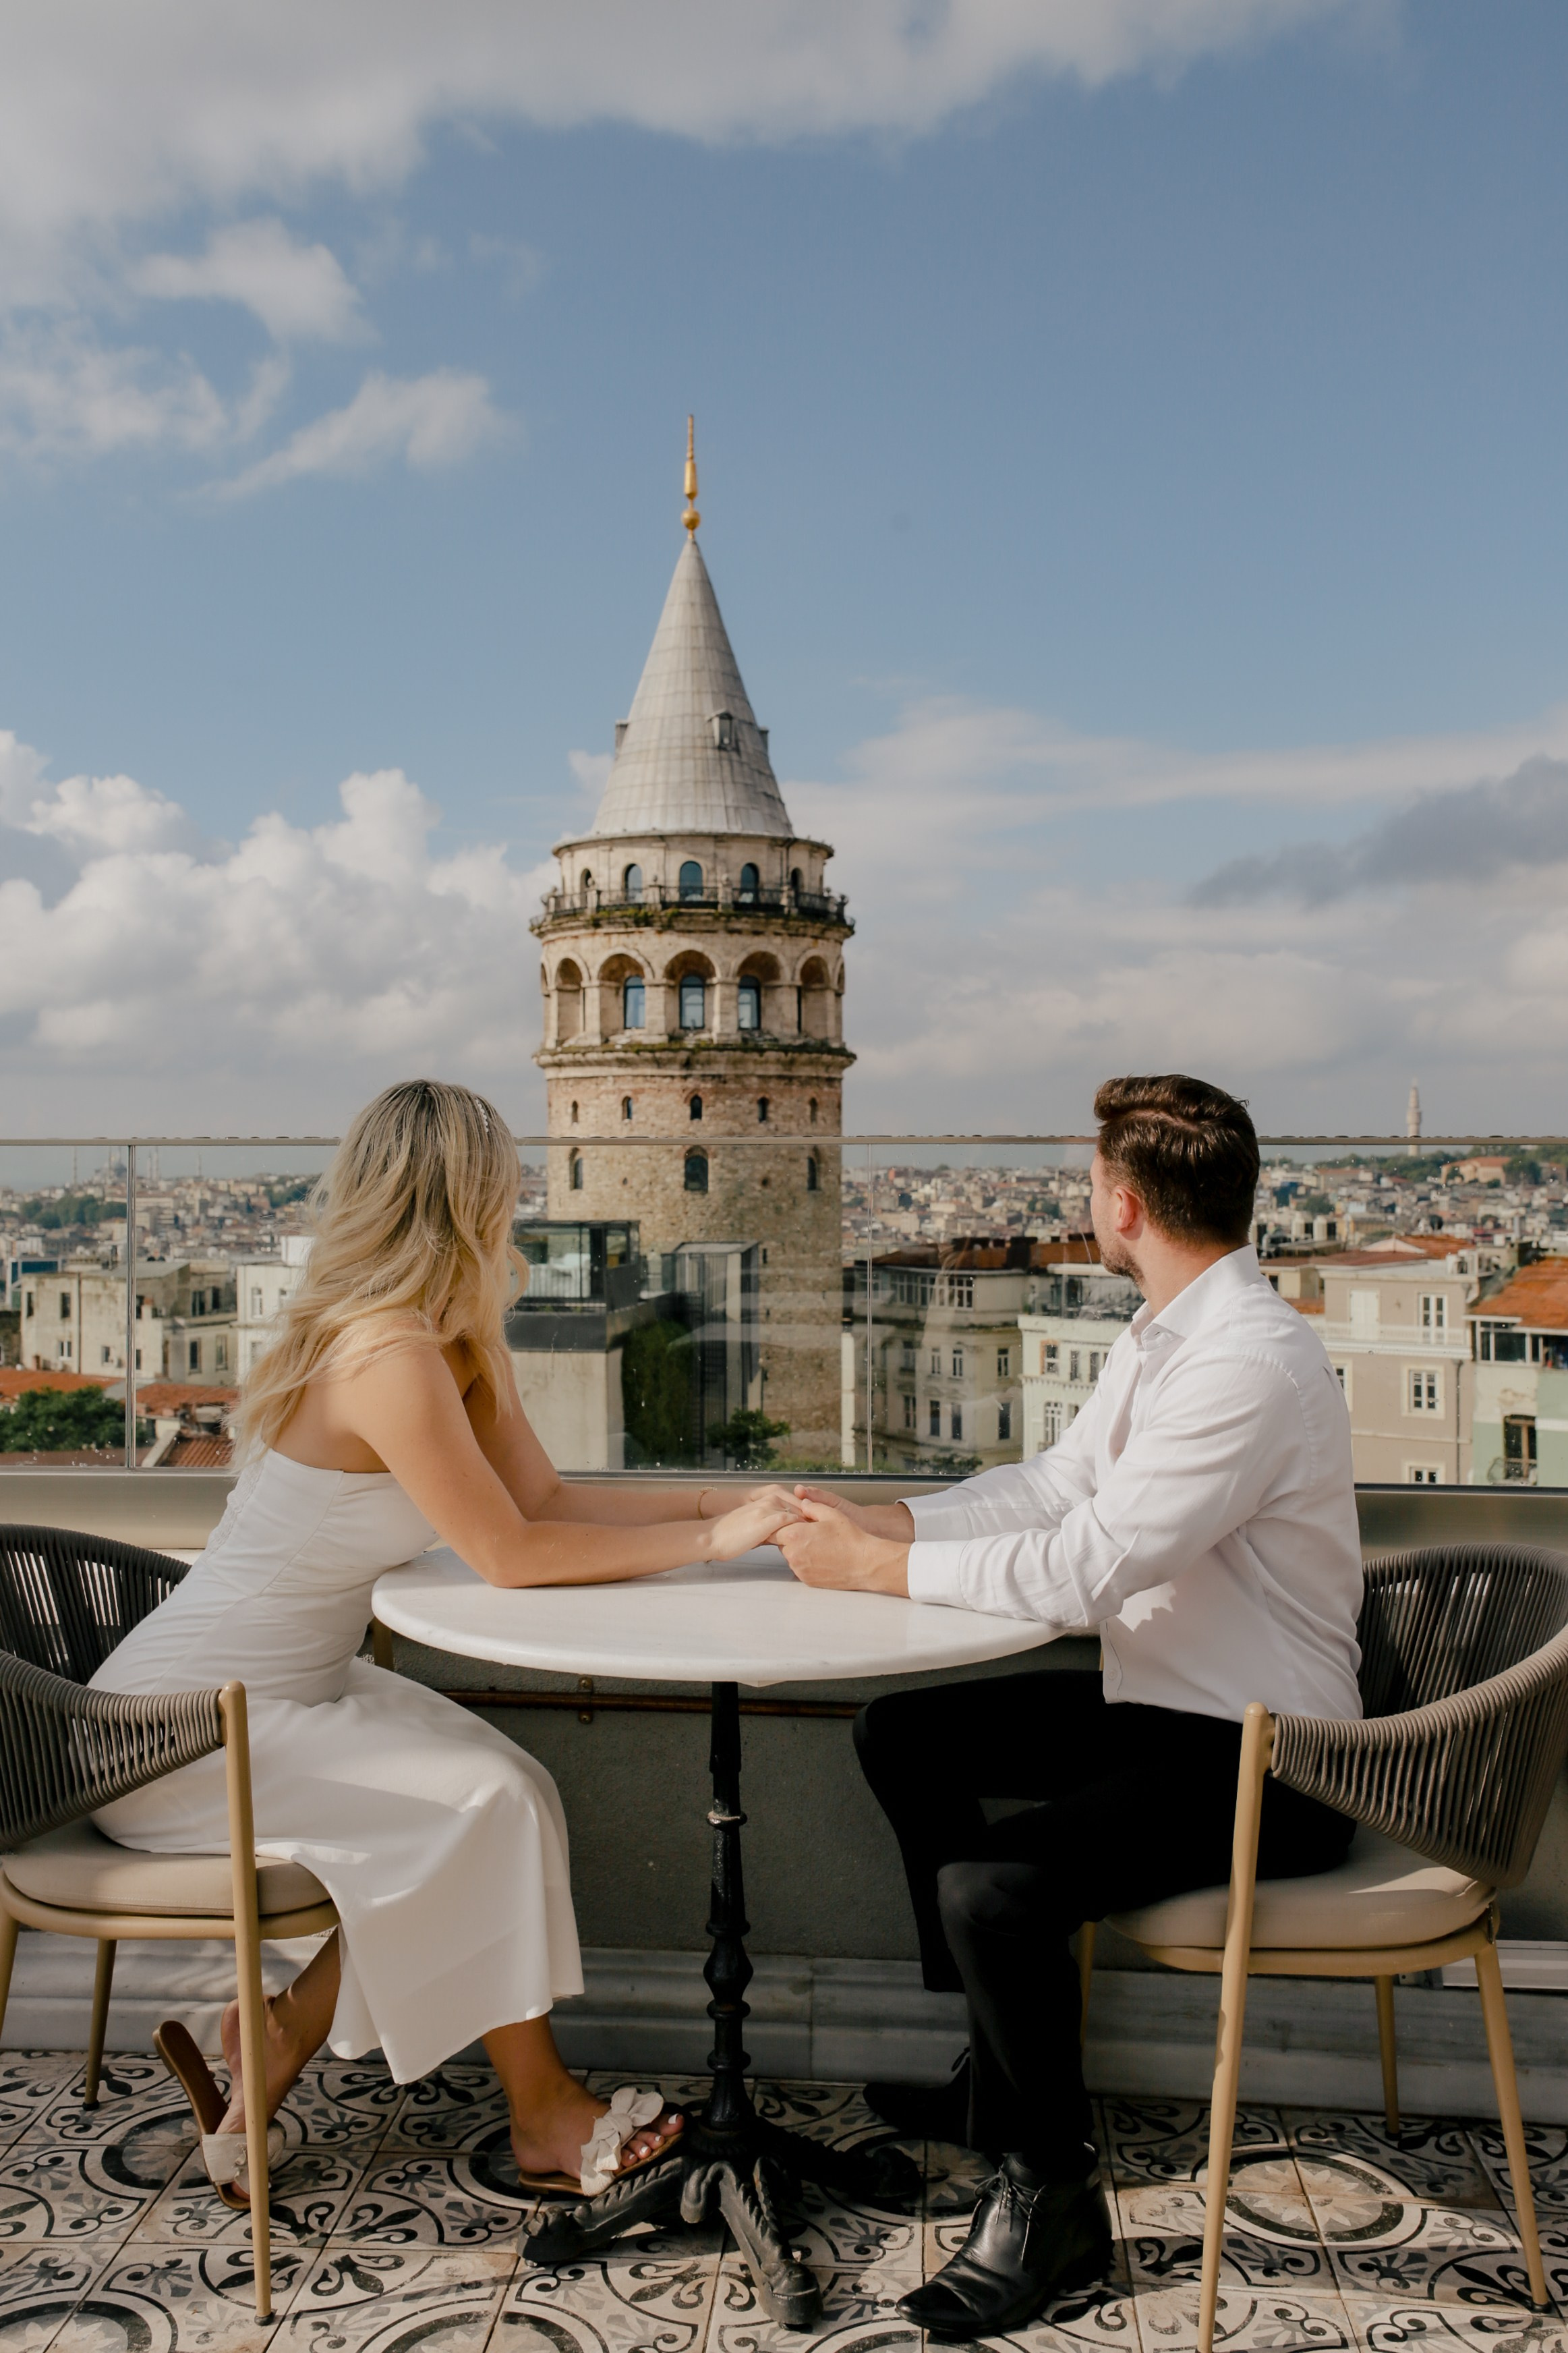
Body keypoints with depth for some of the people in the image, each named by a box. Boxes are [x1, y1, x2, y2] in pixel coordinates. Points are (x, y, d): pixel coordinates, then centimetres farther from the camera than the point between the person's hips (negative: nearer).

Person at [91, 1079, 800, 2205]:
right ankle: (545, 2121, 10)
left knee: (498, 1791, 3)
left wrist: (723, 1499, -3)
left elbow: (549, 1497, 4)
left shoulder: (457, 1343, 3)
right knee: (490, 1802, -10)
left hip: (281, 1687, 10)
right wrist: (710, 1542, -15)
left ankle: (264, 2040, 14)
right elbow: (511, 1553, -22)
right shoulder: (392, 1358, -28)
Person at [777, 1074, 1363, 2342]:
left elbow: (1083, 1571, -30)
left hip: (1261, 1762, -10)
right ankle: (1006, 2071, 27)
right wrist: (881, 1519, 1)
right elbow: (1055, 1482, 11)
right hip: (1168, 1708, 10)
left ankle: (1052, 2198, 1)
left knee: (989, 1886, -27)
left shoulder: (1250, 1362, -27)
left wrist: (874, 1564, -19)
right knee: (906, 1735, 14)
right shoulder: (1168, 1332, 5)